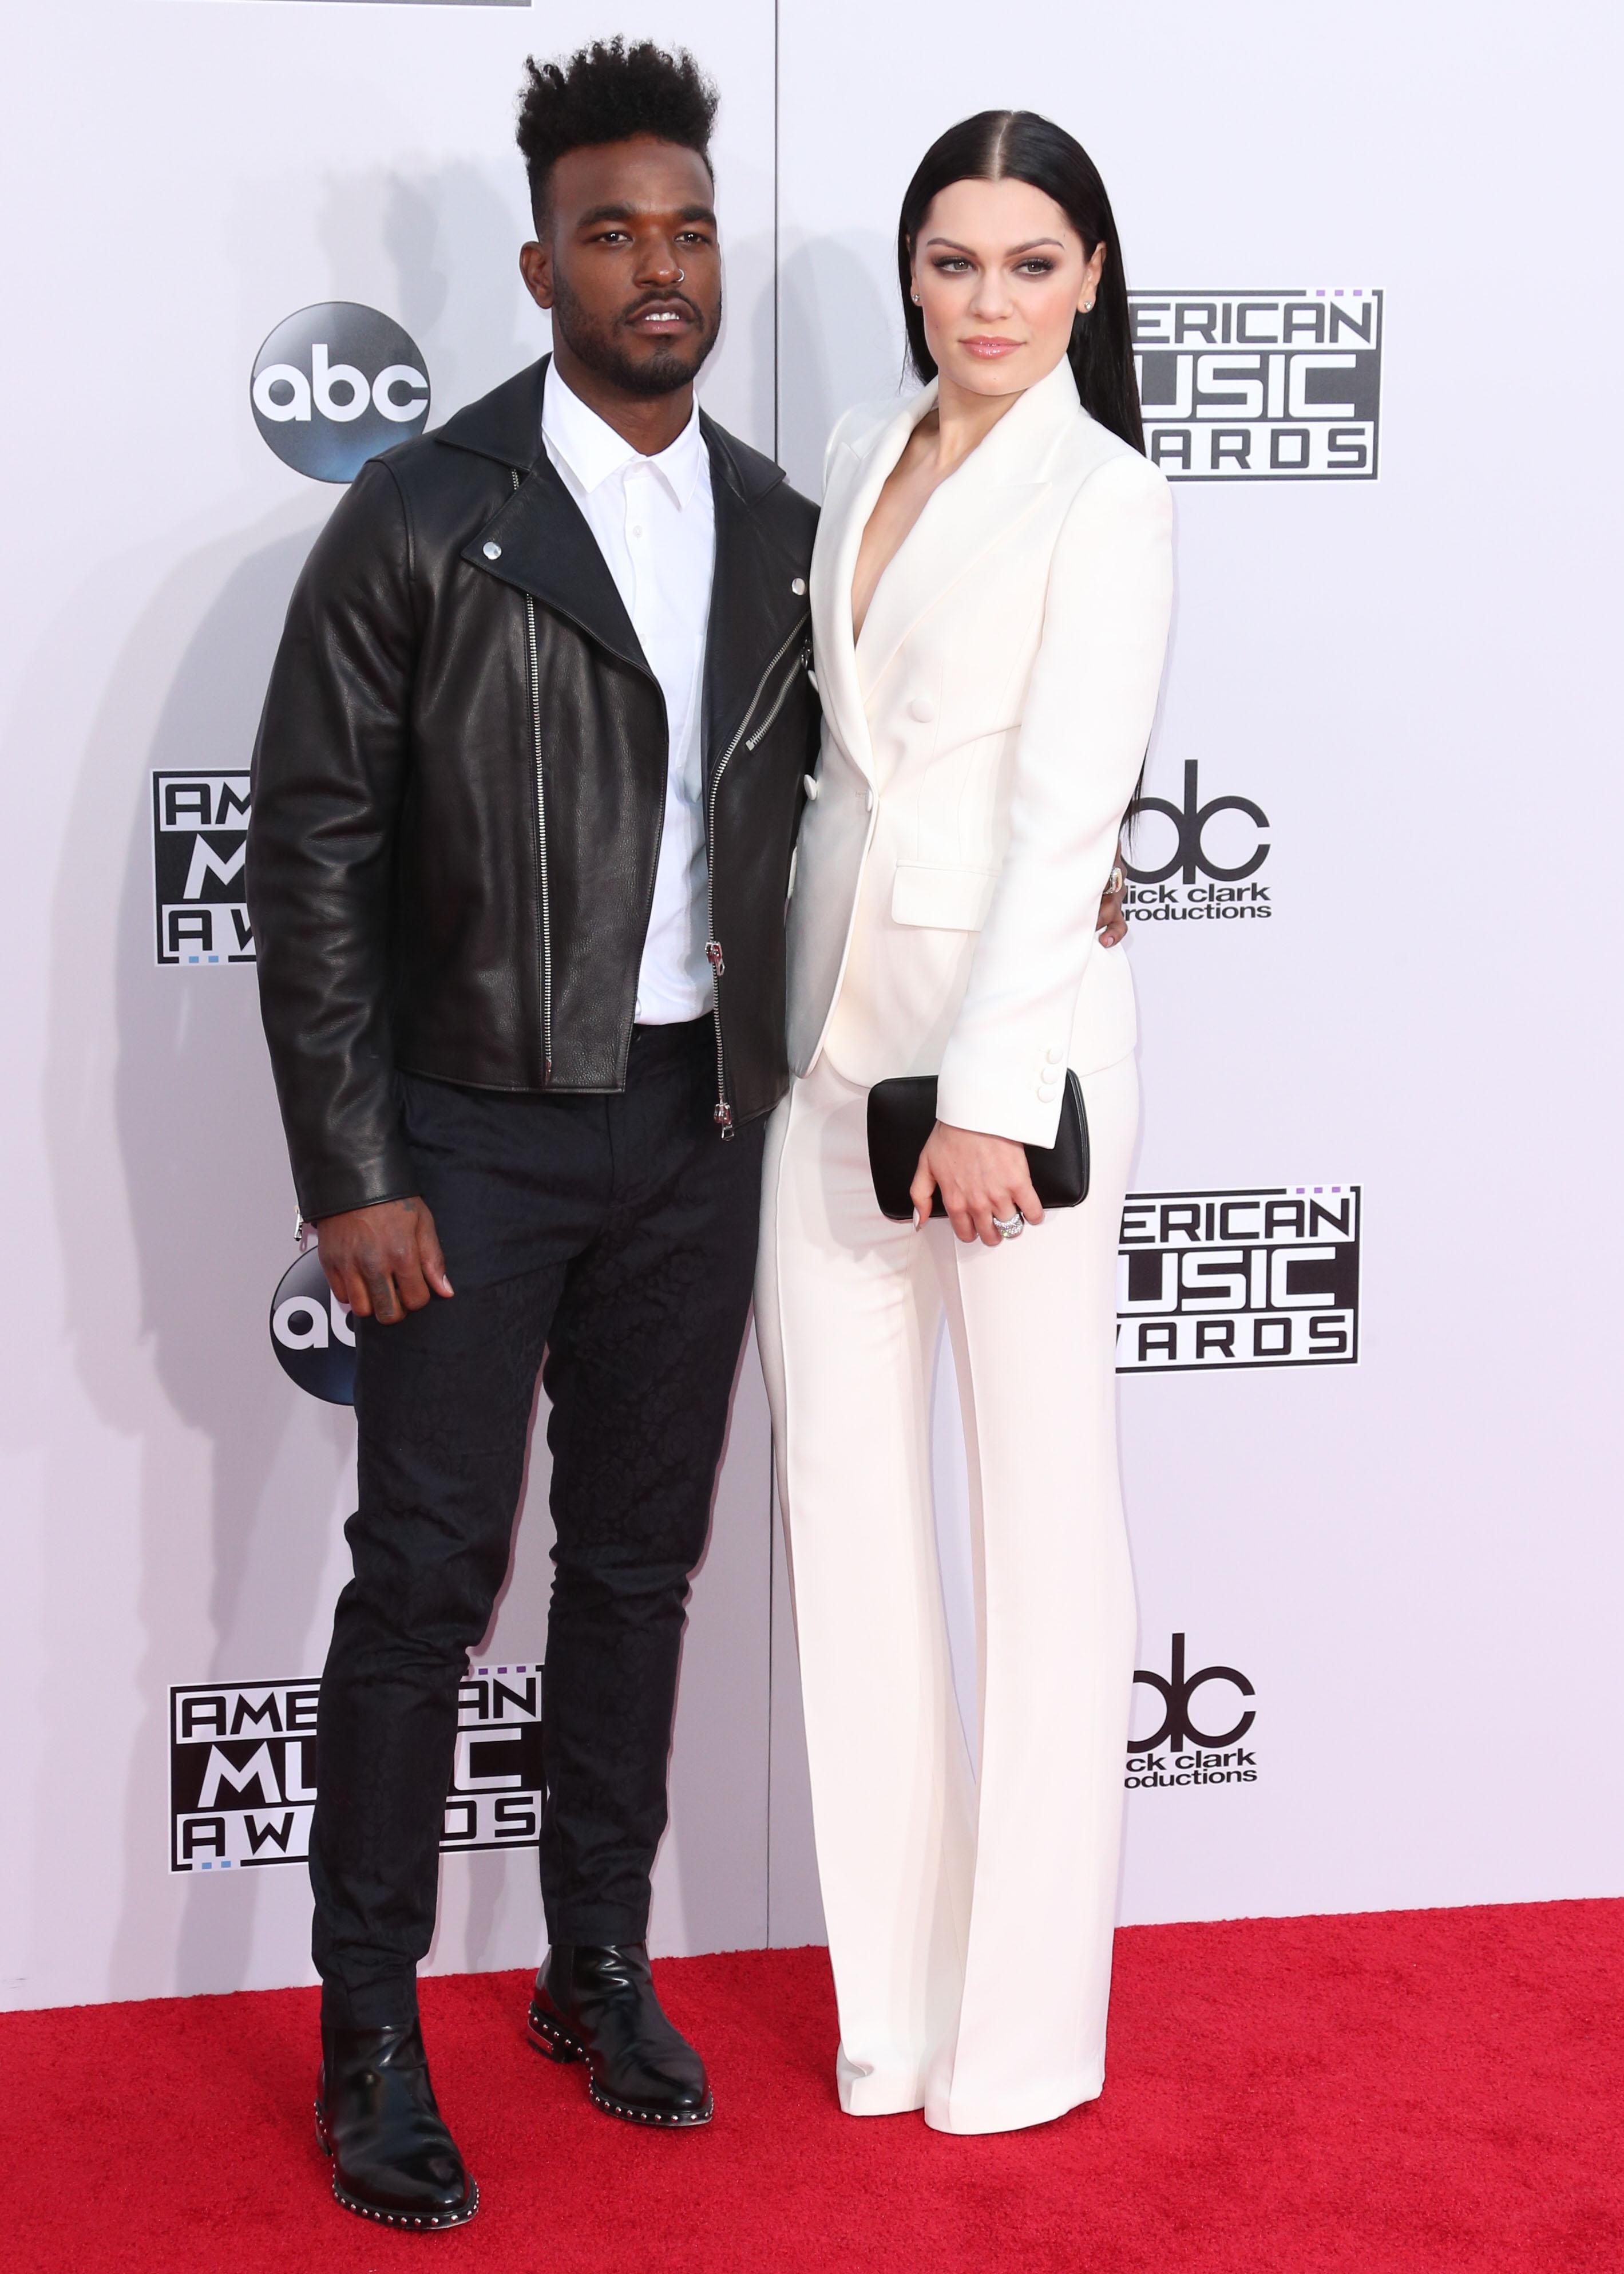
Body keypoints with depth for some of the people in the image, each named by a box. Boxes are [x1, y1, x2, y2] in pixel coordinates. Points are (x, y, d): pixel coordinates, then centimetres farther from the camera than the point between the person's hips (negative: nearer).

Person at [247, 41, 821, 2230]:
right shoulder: (421, 521, -9)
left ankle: (600, 1964, 30)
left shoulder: (782, 530, 6)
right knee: (428, 1581, 1)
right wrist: (354, 1178, -12)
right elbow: (313, 856, -9)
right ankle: (372, 2033, 15)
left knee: (641, 1566, 14)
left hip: (700, 1130, 5)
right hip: (477, 1136, -4)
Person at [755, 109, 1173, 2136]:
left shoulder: (1104, 497, -7)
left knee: (1043, 1499, 1)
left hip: (1016, 1020, -7)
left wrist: (987, 1095, -19)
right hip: (833, 1015, 7)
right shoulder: (862, 454, 13)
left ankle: (1030, 2021, 13)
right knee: (842, 1486, 8)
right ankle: (892, 1992, 20)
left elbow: (1065, 807, -14)